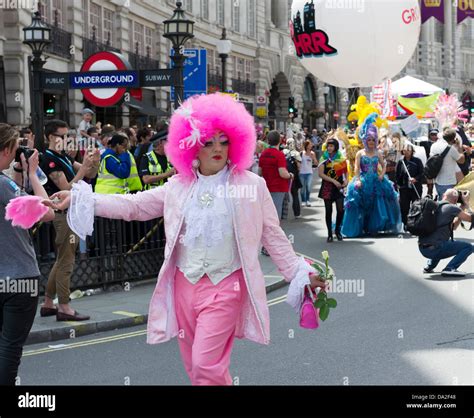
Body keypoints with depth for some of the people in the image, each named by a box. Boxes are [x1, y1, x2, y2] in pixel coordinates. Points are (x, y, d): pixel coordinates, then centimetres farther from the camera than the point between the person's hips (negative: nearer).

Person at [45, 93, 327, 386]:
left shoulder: (251, 185, -2)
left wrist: (301, 273, 0)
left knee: (207, 364, -14)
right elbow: (132, 205, 7)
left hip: (225, 286, -4)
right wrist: (80, 199, 1)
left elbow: (273, 236, 3)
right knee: (195, 367, 12)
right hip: (184, 285, 4)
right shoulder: (179, 186, 6)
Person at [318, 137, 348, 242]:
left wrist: (346, 180, -4)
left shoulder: (341, 158, 7)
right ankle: (330, 234, 10)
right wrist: (333, 181, -14)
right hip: (327, 187, -1)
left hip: (339, 186, 1)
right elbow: (320, 174, -7)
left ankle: (338, 230, 13)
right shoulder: (324, 158, 2)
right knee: (329, 211, 2)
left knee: (340, 210, -9)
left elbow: (345, 171, 16)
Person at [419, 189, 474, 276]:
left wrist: (462, 207, 27)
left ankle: (429, 266, 23)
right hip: (434, 248, -8)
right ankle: (450, 269, -15)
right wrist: (466, 203, 14)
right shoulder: (451, 207, -6)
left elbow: (453, 227, 28)